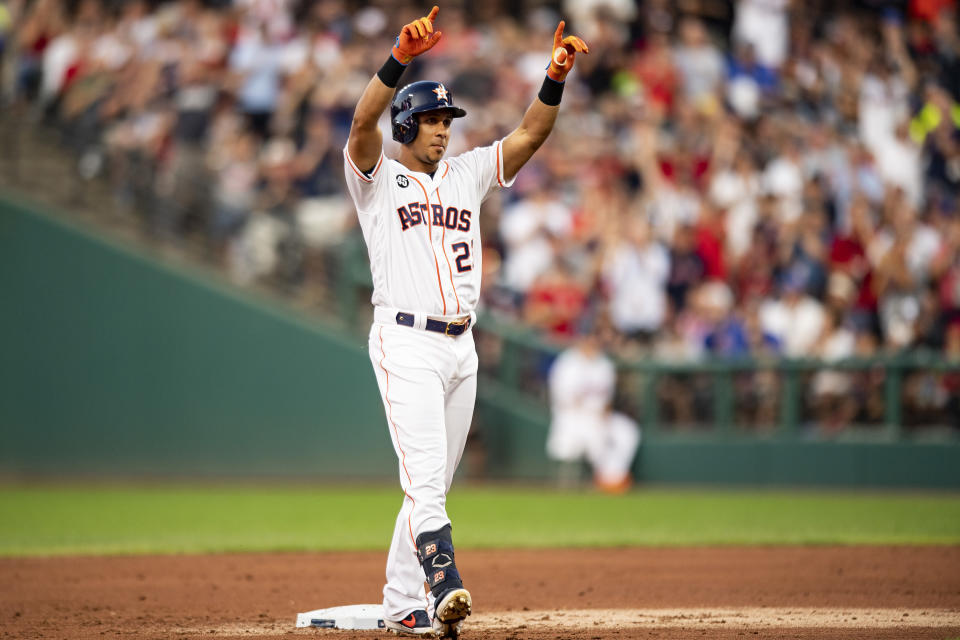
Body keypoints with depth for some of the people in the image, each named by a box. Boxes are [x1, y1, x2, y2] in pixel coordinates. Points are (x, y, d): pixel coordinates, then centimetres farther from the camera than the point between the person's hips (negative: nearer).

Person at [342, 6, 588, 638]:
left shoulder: (467, 174, 16)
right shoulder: (378, 177, 2)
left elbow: (531, 134, 7)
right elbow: (363, 123, -18)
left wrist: (556, 76, -10)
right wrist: (402, 56, -33)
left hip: (461, 347, 6)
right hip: (406, 343, -6)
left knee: (432, 483, 9)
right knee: (425, 477, -18)